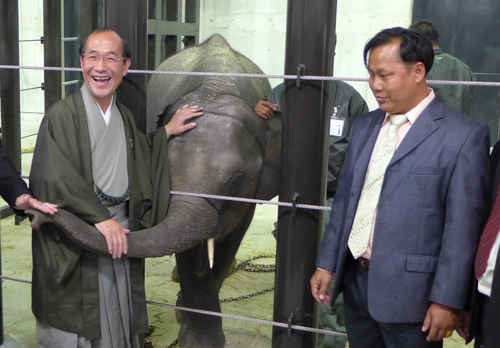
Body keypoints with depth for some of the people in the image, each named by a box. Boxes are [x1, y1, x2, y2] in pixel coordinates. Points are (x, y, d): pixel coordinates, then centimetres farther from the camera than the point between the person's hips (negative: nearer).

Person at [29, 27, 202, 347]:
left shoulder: (125, 117, 9)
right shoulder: (62, 114, -12)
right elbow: (55, 177, -19)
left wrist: (166, 132, 15)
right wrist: (100, 218, -22)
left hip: (120, 235, 6)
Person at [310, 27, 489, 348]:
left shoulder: (464, 135, -11)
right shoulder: (364, 126, 8)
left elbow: (462, 227, -12)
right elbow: (344, 200, 11)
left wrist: (447, 300, -12)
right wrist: (326, 263, 9)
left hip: (410, 291, -5)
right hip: (355, 282, 6)